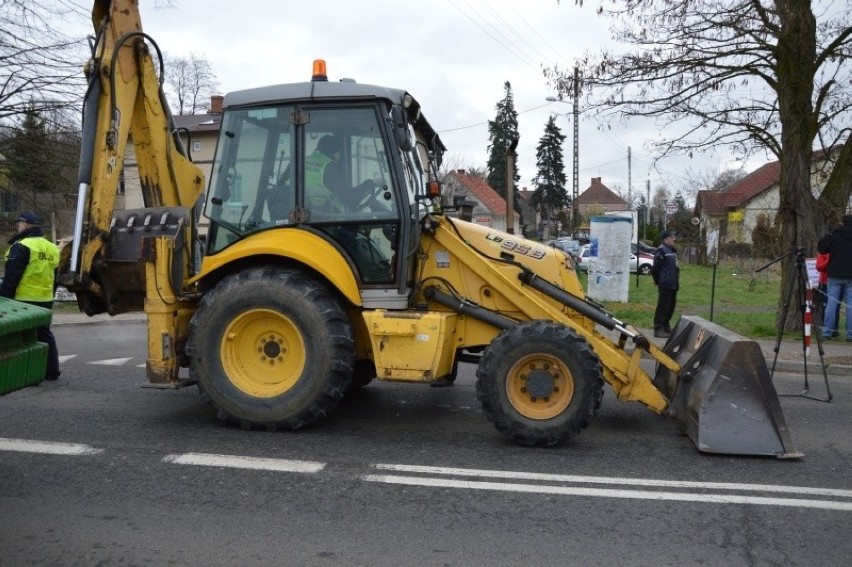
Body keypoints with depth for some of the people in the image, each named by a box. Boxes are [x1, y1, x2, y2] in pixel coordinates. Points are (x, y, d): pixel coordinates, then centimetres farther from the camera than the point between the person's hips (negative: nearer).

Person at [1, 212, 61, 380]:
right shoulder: (52, 248, 12)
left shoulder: (22, 246, -13)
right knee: (44, 334, 16)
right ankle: (51, 371, 19)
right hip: (45, 300, 8)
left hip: (24, 300, -7)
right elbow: (55, 278, 18)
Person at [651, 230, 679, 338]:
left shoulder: (672, 250, 17)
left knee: (671, 306, 14)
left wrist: (676, 281, 20)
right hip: (665, 285, -9)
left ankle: (665, 327, 25)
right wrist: (657, 281, -7)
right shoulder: (661, 250, -13)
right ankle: (658, 329, -3)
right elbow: (655, 268, -17)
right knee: (663, 307, -7)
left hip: (673, 285, 9)